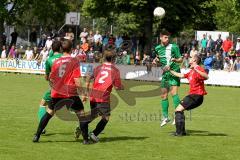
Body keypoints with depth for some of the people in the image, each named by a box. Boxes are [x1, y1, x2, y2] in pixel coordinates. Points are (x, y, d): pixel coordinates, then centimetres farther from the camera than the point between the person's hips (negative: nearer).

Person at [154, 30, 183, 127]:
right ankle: (165, 117, 19)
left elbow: (180, 60, -4)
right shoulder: (157, 48, 9)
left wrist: (175, 60, -24)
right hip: (165, 73, 6)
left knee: (173, 93, -19)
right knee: (163, 95, 8)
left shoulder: (173, 47, -7)